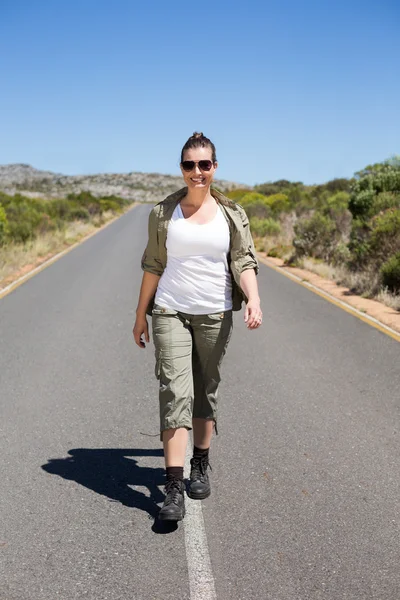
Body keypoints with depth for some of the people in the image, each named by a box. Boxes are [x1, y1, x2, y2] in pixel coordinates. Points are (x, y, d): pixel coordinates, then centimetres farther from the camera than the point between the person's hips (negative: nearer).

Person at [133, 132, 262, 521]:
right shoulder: (163, 212, 3)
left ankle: (200, 466, 30)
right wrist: (141, 315, 7)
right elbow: (153, 266, 7)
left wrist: (253, 300, -20)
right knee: (175, 392, -10)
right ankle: (174, 488, -10)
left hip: (215, 315, 1)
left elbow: (244, 262, -3)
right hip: (170, 313, -1)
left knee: (206, 391, 11)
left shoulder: (231, 213, 4)